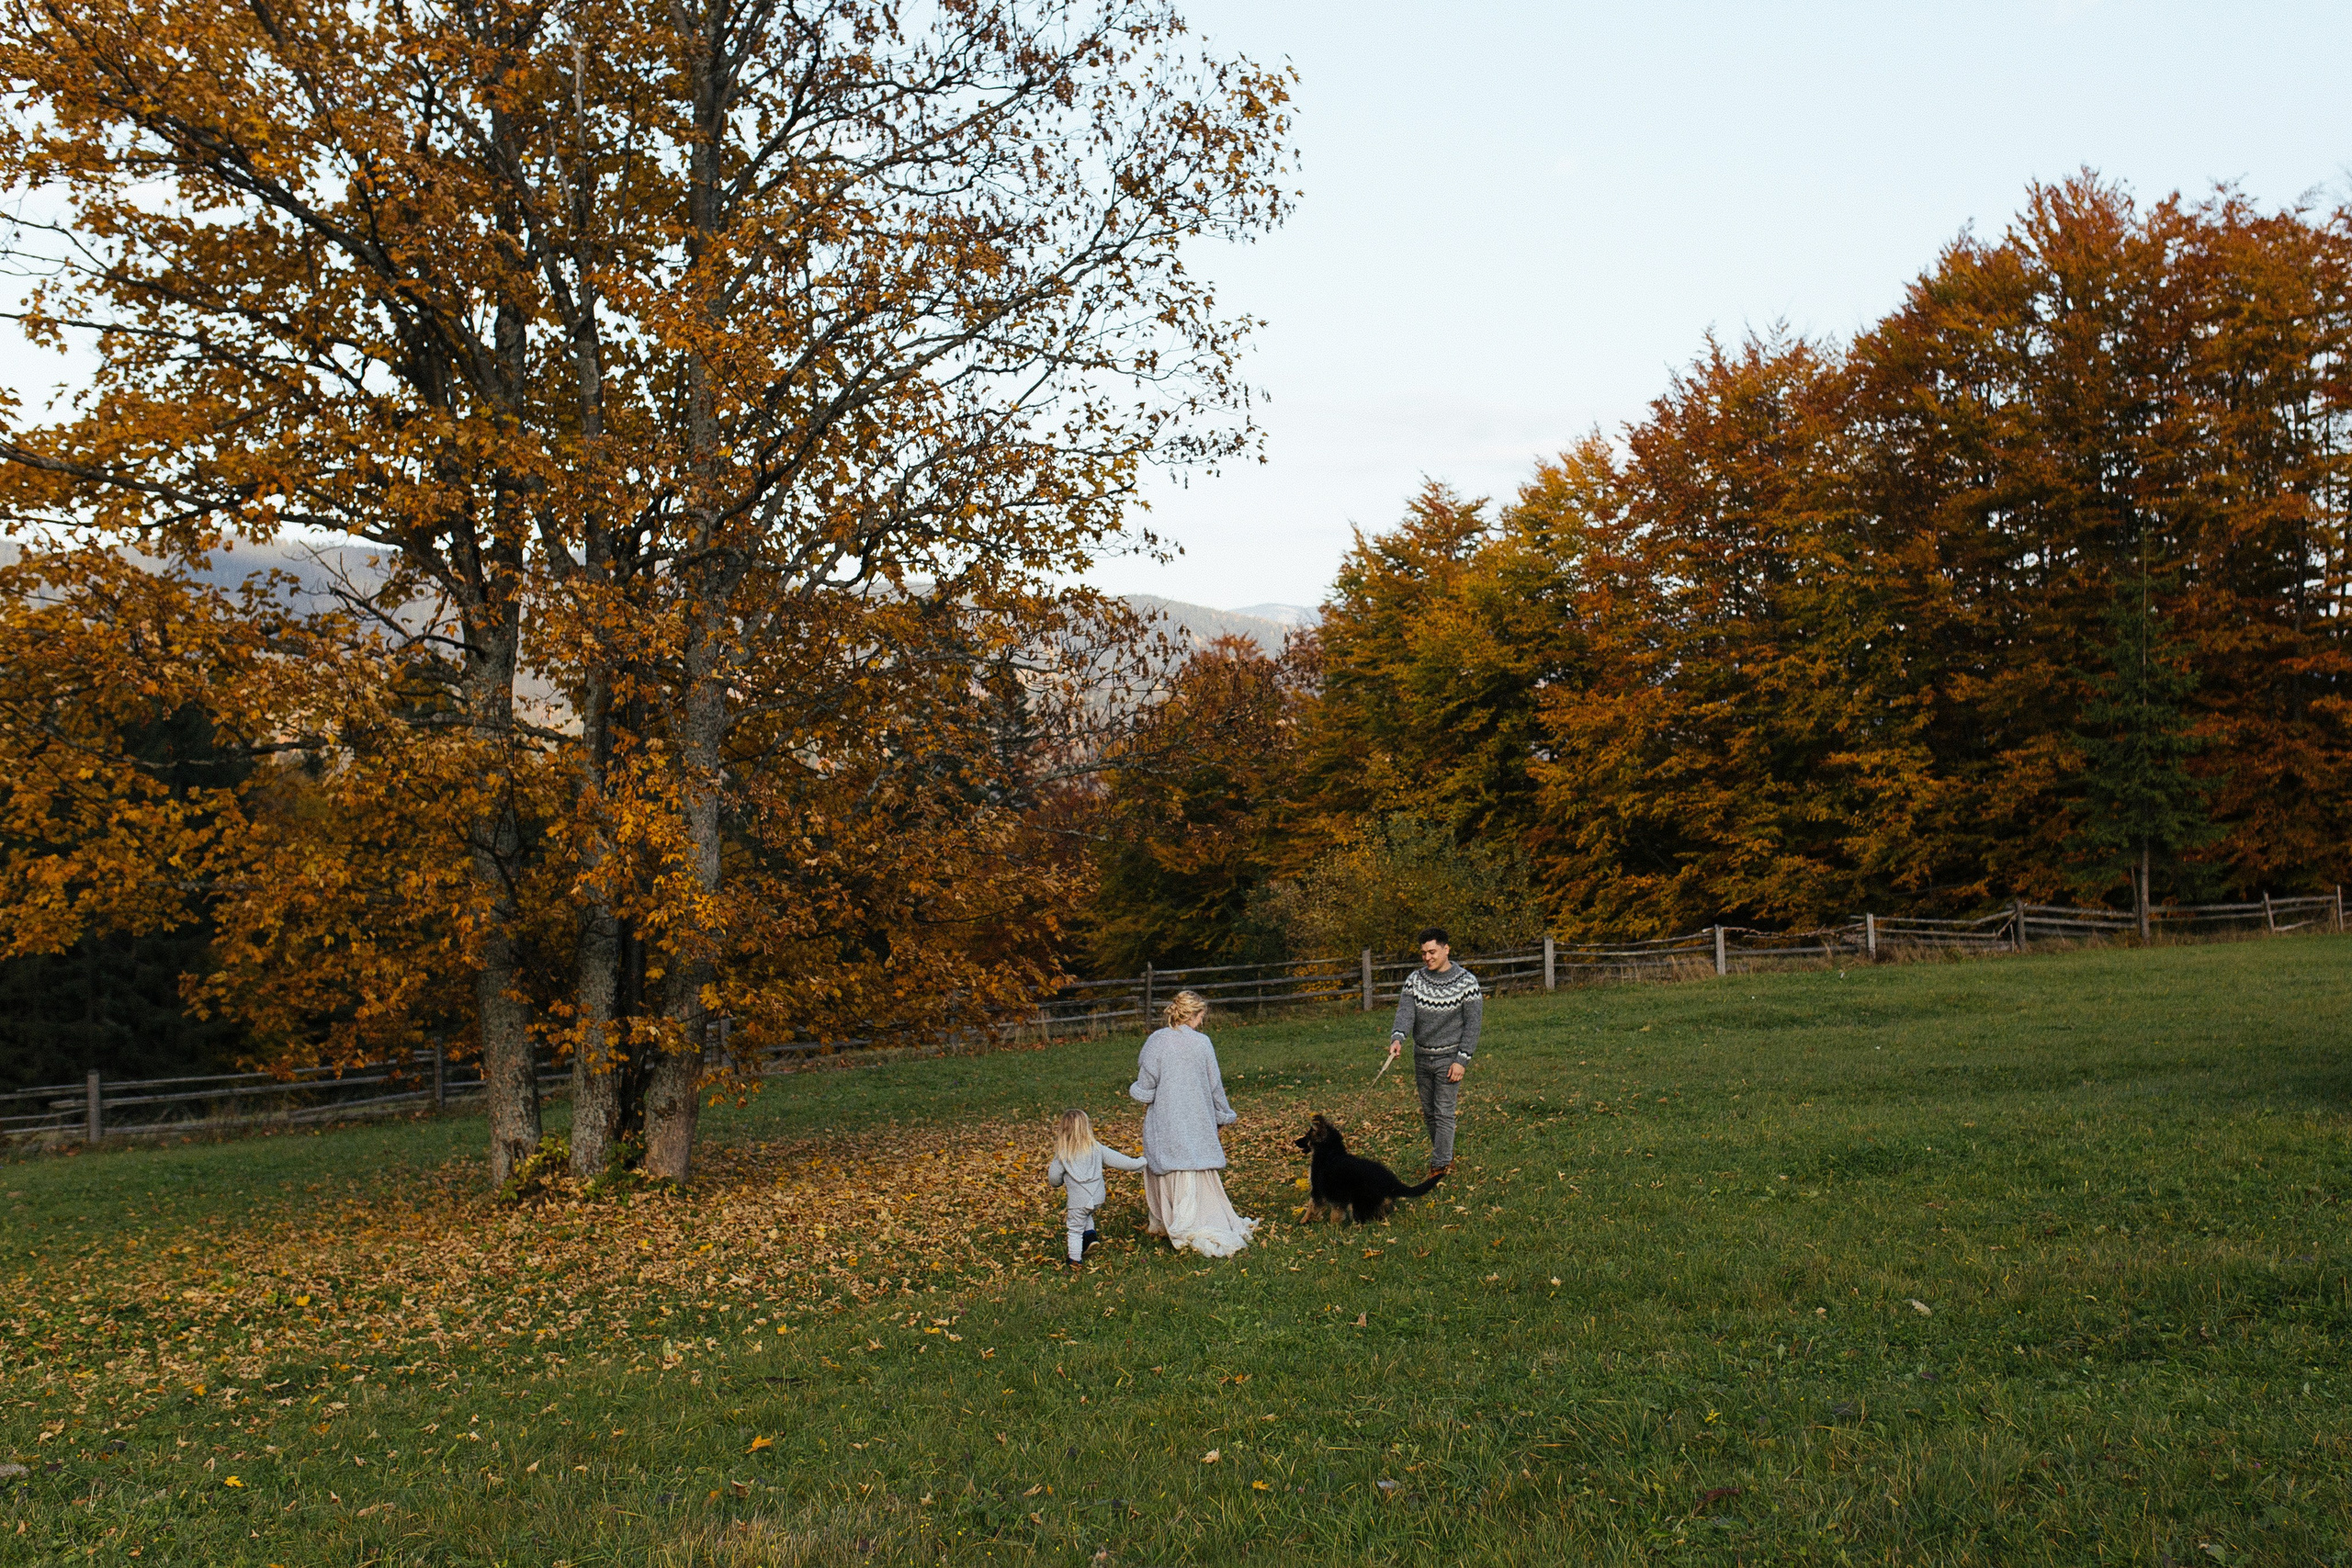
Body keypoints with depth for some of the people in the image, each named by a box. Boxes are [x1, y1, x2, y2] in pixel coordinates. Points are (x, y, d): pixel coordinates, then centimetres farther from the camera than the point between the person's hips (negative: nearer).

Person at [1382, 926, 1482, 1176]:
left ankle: (1440, 1166, 0)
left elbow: (1472, 1024, -8)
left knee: (1444, 1113, -7)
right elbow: (1405, 1011, -11)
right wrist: (1398, 1037, -31)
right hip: (1421, 1056, 4)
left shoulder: (1466, 982, -9)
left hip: (1448, 1058, -4)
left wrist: (1462, 1060, -13)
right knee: (1429, 1113, 12)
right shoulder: (1415, 980, 0)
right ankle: (1446, 1155, 30)